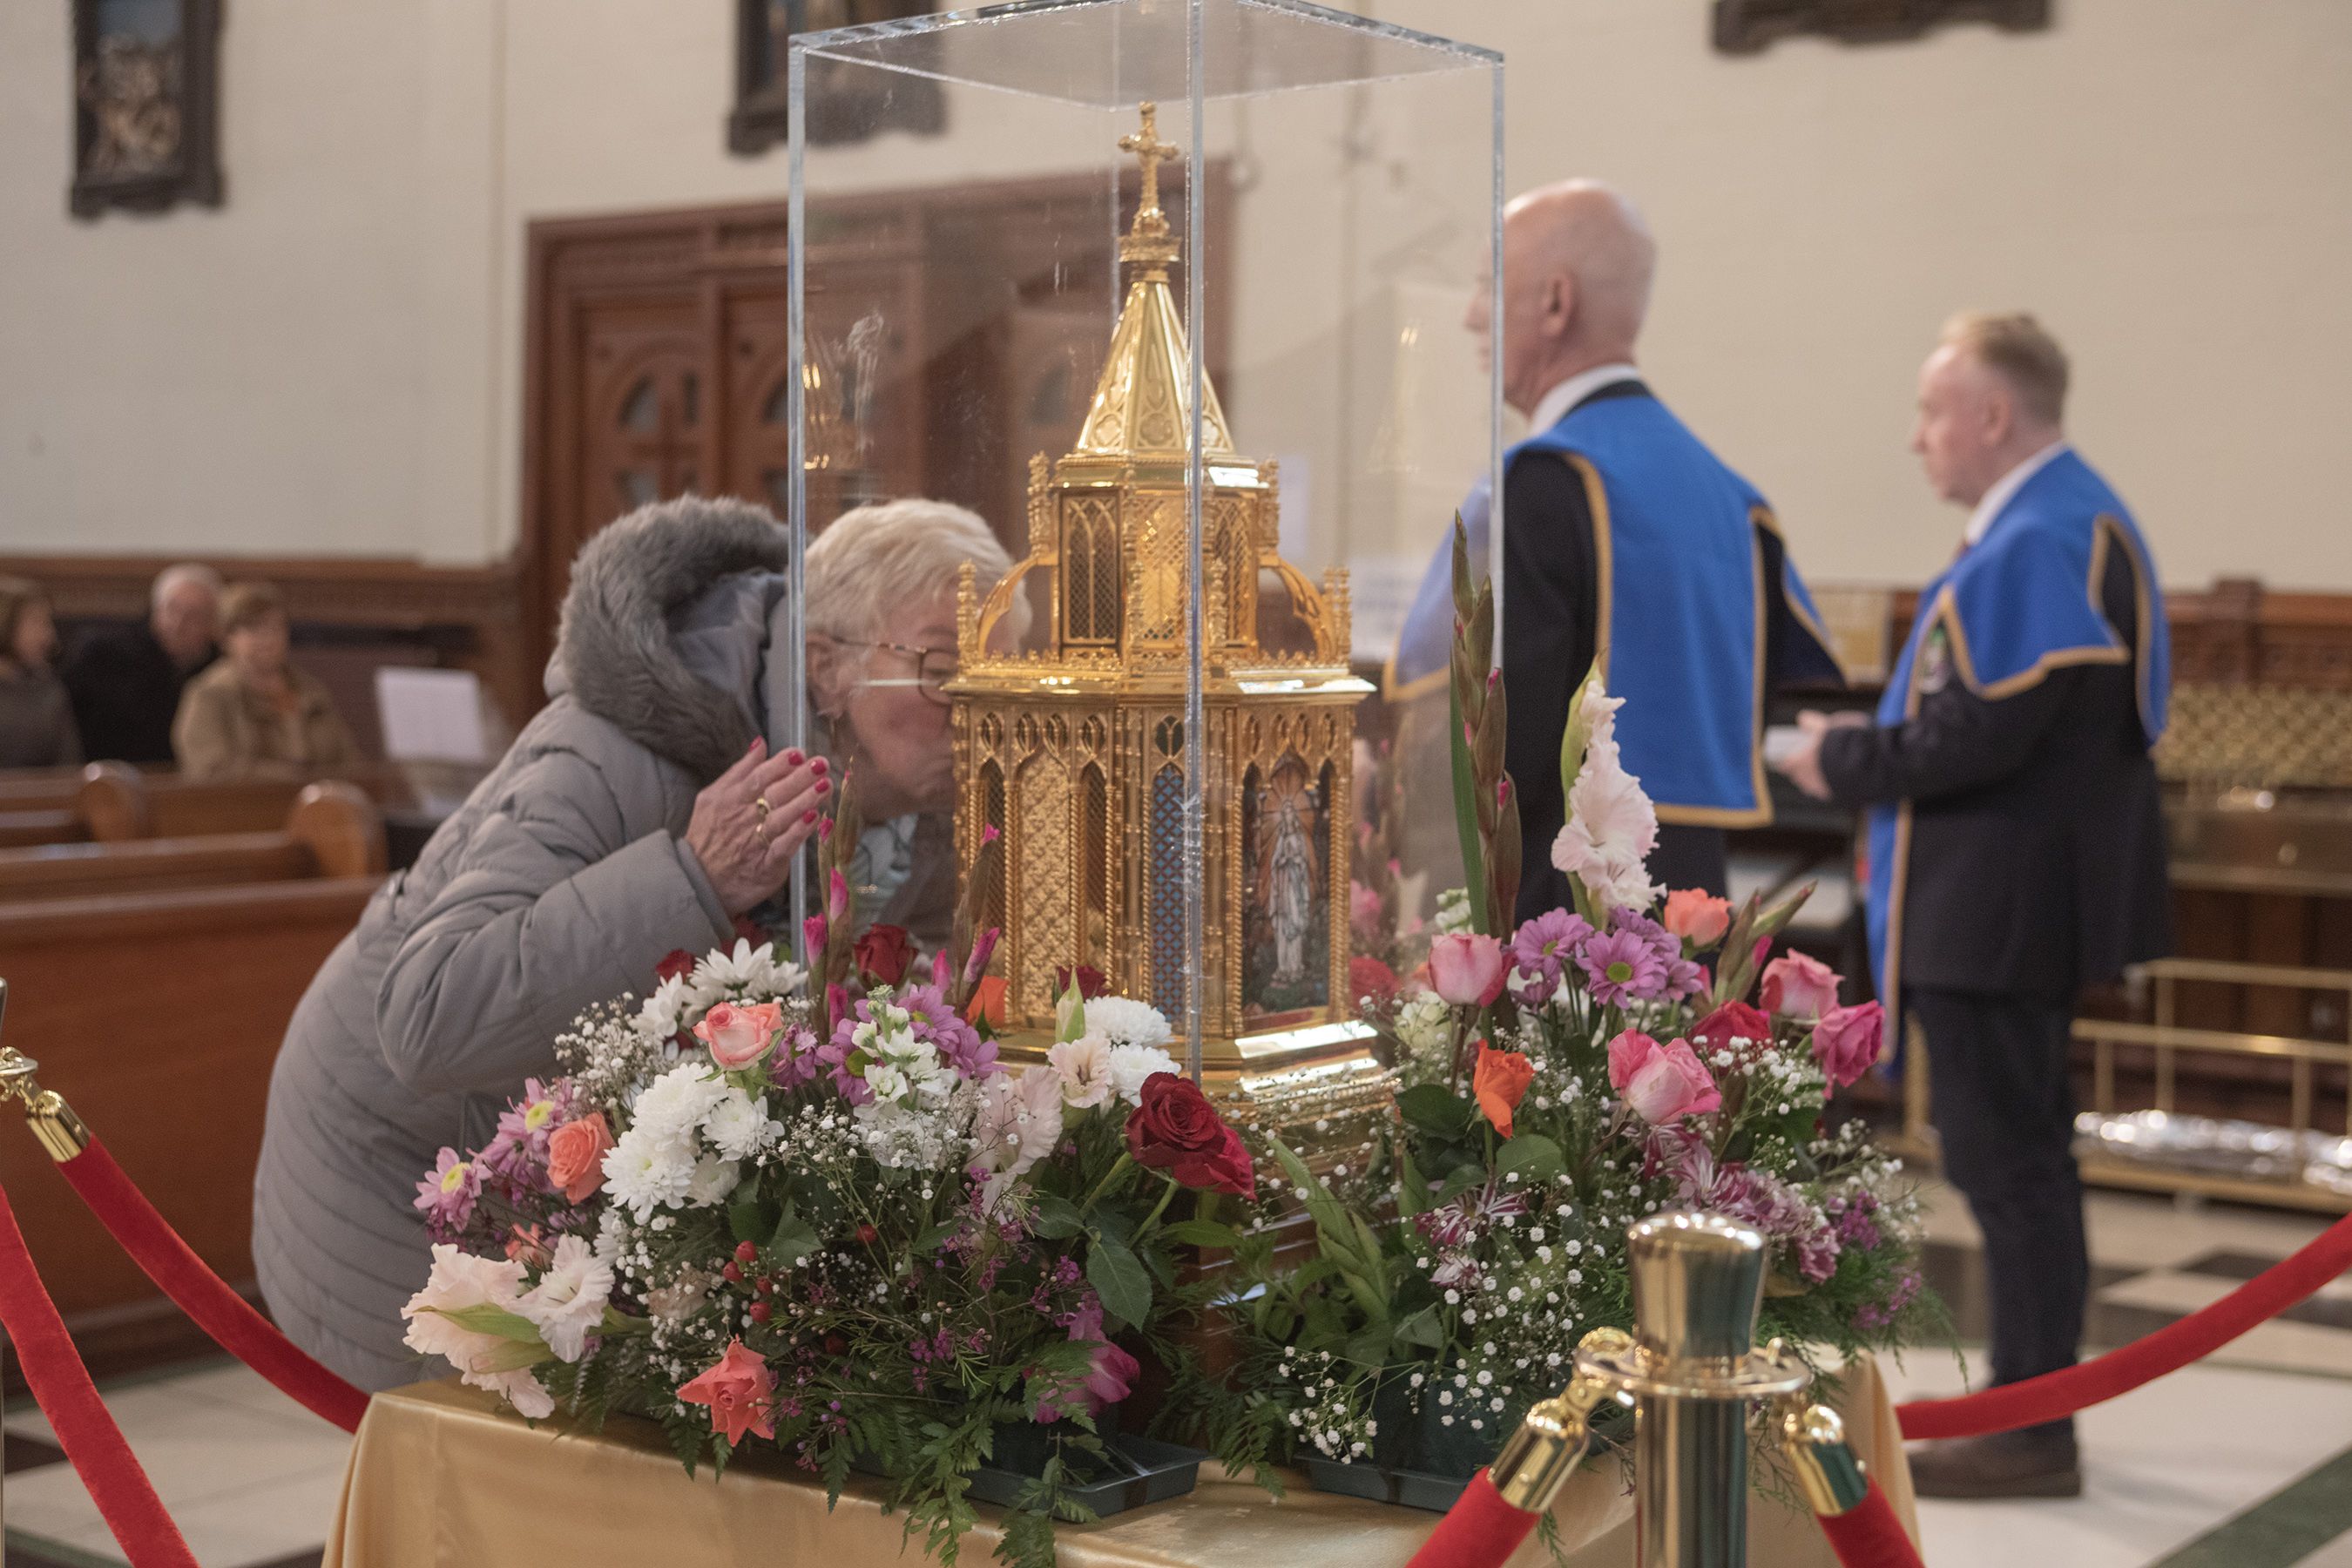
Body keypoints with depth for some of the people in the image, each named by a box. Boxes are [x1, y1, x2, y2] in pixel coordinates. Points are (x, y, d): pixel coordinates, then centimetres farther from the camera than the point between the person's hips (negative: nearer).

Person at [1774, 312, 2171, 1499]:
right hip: (2020, 899, 11)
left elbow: (1983, 734, -25)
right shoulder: (2056, 523, 14)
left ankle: (2031, 1437, 4)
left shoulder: (2042, 540, -19)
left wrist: (1844, 762, -11)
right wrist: (1867, 747, 6)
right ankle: (2029, 1406, 27)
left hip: (2000, 907, -11)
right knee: (2017, 1156, 17)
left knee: (2007, 1160, -4)